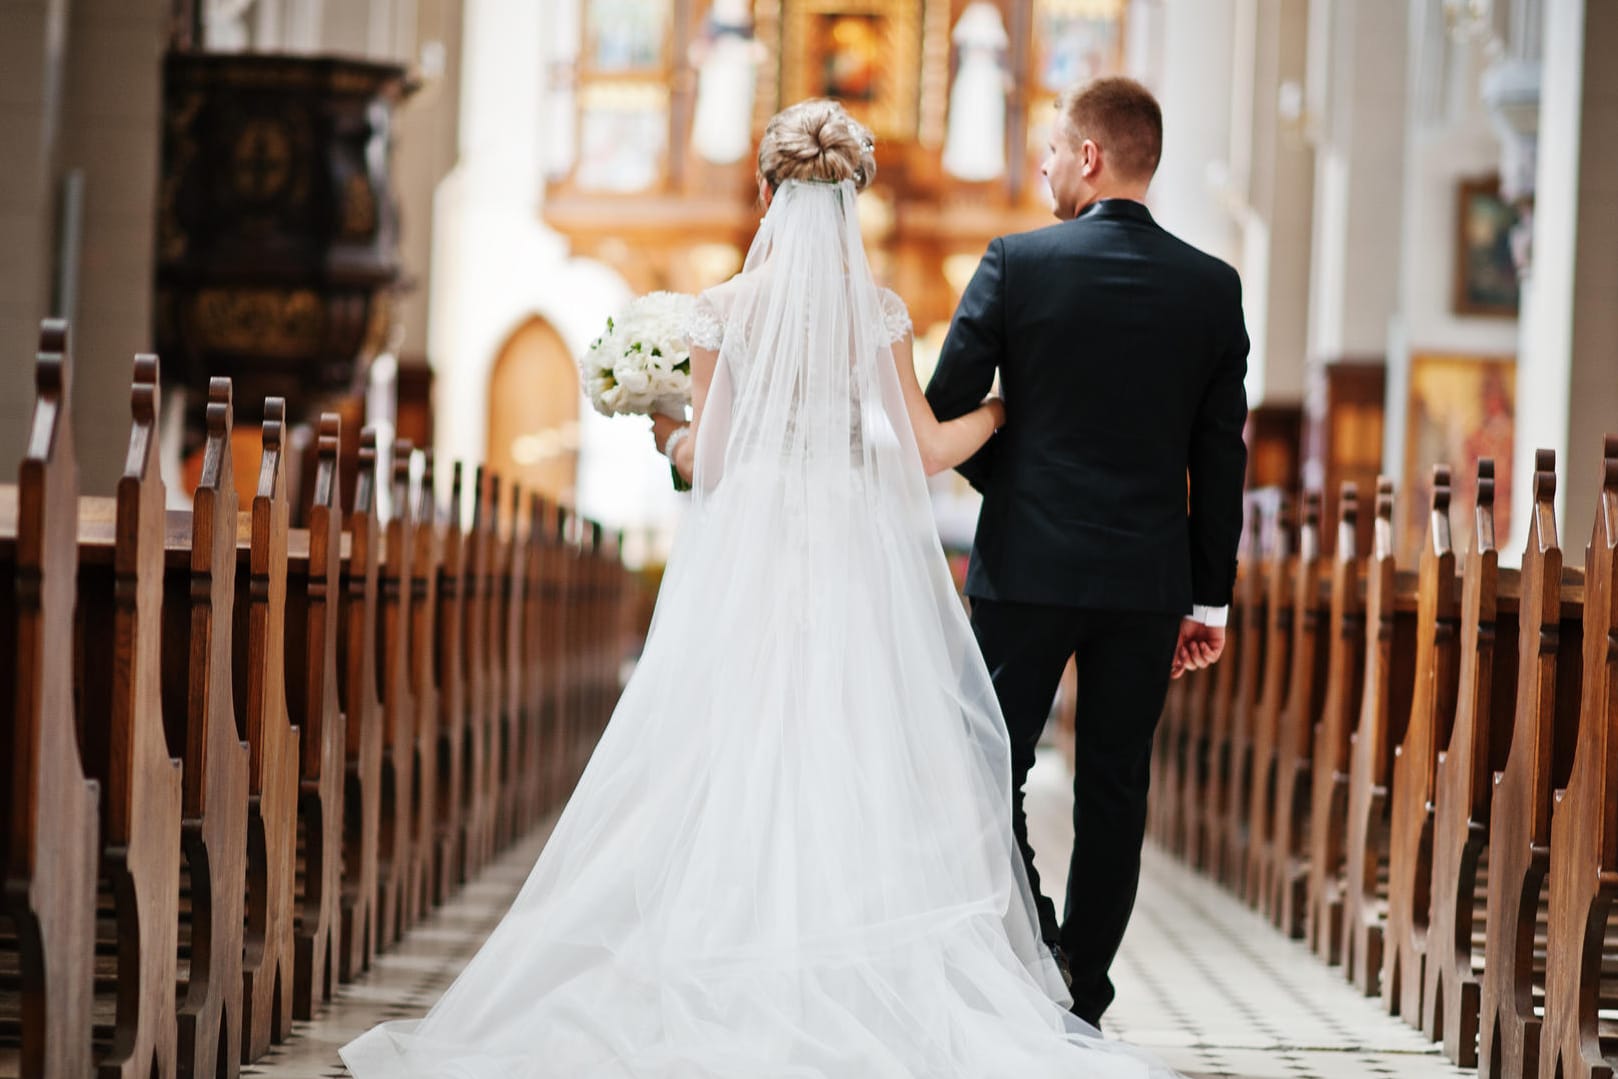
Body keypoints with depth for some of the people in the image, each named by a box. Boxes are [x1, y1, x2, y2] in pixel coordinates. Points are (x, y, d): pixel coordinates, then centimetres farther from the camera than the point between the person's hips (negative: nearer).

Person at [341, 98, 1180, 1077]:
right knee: (856, 772, 2)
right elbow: (925, 451, 1)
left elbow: (707, 459, 0)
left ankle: (731, 997, 3)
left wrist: (676, 445, 22)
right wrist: (1003, 408, 16)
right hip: (858, 563, 0)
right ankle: (862, 995, 0)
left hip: (746, 562, 0)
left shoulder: (724, 310, -1)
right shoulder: (879, 311, 0)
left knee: (734, 772, 3)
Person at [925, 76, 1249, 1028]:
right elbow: (1221, 455, 4)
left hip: (1027, 567, -3)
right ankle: (1082, 1004, 14)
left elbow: (946, 411, -4)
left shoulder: (1018, 264, -7)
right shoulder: (1214, 287, 1)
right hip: (1149, 581, 3)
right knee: (1114, 792, 9)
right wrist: (1209, 599, 10)